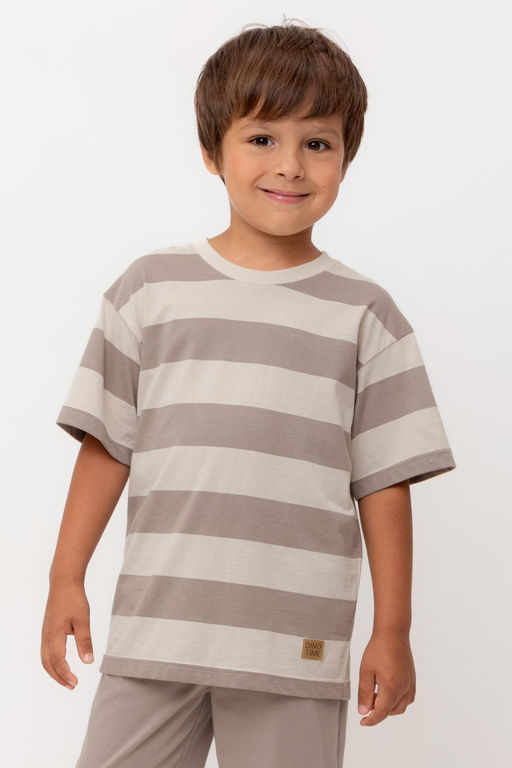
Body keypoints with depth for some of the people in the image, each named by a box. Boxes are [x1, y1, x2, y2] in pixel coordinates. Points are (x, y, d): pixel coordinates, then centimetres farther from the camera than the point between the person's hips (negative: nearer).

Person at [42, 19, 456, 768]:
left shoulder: (364, 312, 4)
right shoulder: (152, 287, 5)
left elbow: (385, 480, 4)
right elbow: (106, 445, 7)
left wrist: (393, 630, 3)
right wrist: (67, 577, 4)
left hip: (297, 651, -1)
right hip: (154, 633, 1)